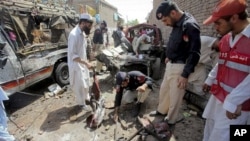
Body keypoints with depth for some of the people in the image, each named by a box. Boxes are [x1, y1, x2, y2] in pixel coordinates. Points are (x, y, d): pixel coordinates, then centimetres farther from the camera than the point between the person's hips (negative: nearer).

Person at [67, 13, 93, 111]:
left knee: (86, 82, 23)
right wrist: (86, 63, -30)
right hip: (76, 65, -8)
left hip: (83, 63, 8)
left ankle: (86, 97, 46)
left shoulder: (82, 33, 2)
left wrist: (86, 61, 14)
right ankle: (82, 103, 29)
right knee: (80, 85, 8)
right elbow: (72, 55, -28)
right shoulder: (74, 34, -26)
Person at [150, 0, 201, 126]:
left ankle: (170, 120, 29)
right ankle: (161, 110, 45)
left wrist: (185, 75, -21)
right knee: (164, 89, 23)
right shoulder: (177, 24, 5)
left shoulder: (190, 25, -21)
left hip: (180, 67, -9)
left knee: (175, 96, 8)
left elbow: (194, 53, -22)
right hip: (171, 64, 9)